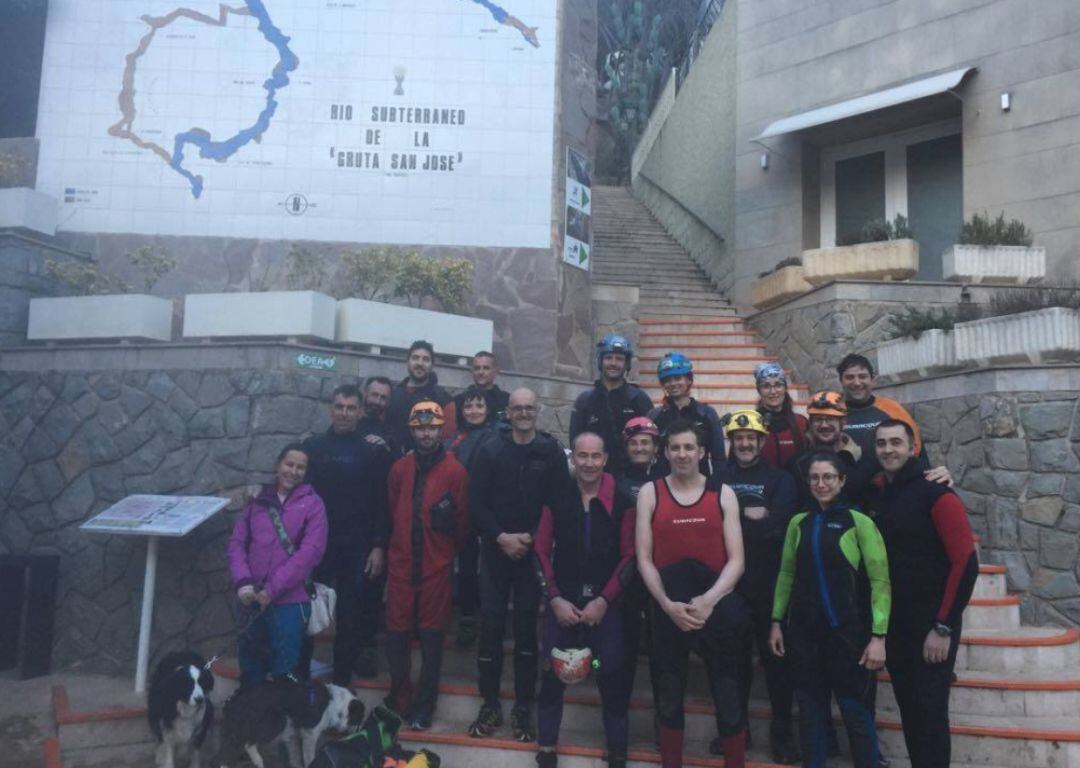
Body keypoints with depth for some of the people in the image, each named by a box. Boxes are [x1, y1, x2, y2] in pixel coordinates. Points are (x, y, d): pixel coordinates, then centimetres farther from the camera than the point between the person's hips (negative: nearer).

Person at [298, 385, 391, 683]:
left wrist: (378, 546, -8)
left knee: (349, 618, 7)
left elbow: (382, 502, -2)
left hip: (357, 548, -1)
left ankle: (341, 685, 20)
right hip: (315, 543, 1)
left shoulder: (373, 451, -1)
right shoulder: (312, 446, 4)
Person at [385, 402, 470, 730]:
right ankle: (399, 698, 24)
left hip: (436, 567, -3)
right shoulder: (399, 468, 5)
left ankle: (423, 706, 19)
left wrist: (446, 551, 5)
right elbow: (392, 513, 14)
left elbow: (463, 521, -1)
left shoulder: (455, 472, -6)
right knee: (396, 634, 6)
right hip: (401, 564, 3)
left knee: (431, 637, 6)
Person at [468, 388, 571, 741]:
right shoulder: (490, 450, 2)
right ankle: (489, 704, 17)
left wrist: (532, 538, -12)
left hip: (533, 552, 0)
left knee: (526, 628, 6)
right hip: (495, 550, 1)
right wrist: (501, 537, -12)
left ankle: (523, 707, 17)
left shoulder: (552, 452, 0)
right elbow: (478, 503, -2)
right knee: (491, 626, 3)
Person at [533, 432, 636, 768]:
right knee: (553, 673, 6)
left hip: (606, 603, -1)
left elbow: (629, 556, -4)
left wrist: (603, 600, -10)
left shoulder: (622, 502, -3)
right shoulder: (557, 499, 1)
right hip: (563, 601, 1)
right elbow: (542, 551, 3)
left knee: (612, 677, 2)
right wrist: (555, 598, -5)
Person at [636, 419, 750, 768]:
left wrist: (709, 600, -16)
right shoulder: (650, 492, 2)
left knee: (729, 698, 7)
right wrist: (667, 604, -13)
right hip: (668, 609, 1)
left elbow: (736, 560, -2)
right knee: (669, 697, 14)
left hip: (718, 608, 0)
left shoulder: (723, 494, 3)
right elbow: (644, 560, -1)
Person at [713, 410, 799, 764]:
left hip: (769, 583, -1)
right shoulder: (718, 477, 6)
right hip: (728, 581, 1)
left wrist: (734, 518, -13)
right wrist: (752, 516, -13)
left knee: (775, 654, 5)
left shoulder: (780, 479, 3)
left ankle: (782, 730, 19)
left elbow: (779, 522, -14)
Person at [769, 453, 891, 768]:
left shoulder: (859, 522, -7)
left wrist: (879, 635, -14)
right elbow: (786, 574, 12)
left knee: (856, 713, 2)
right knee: (810, 711, 12)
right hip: (803, 632, 4)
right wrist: (777, 621, 8)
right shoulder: (798, 522, 6)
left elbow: (880, 581, -9)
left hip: (848, 632, -4)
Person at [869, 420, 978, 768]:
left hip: (932, 622, -6)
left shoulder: (936, 494, -12)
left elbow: (965, 562, -16)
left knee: (929, 710, -3)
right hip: (893, 621, 6)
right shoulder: (875, 494, 7)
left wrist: (944, 627, -17)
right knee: (908, 707, 13)